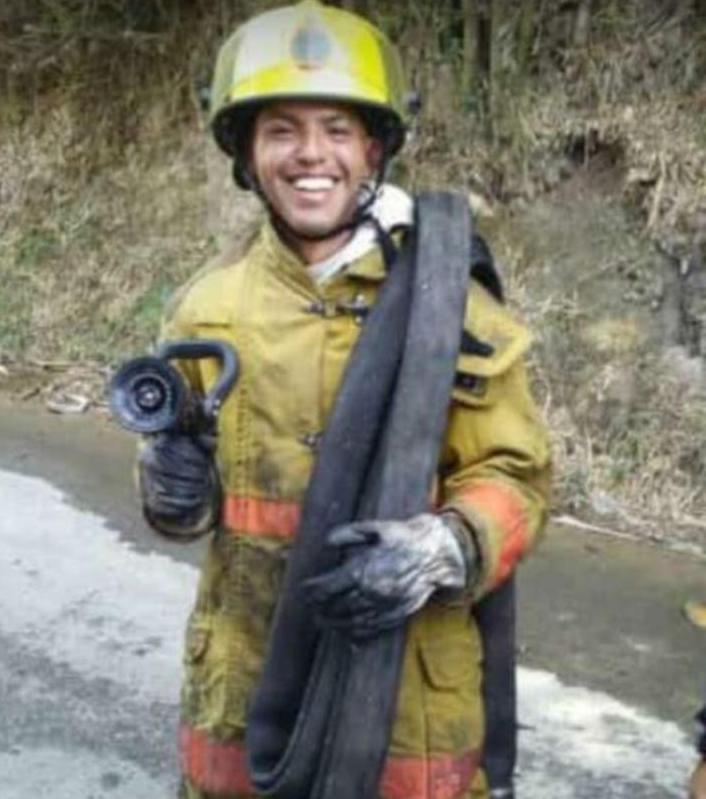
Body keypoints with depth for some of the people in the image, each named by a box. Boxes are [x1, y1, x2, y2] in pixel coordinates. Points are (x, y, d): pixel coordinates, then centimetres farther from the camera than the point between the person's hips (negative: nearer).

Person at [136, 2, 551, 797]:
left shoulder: (453, 304, -7)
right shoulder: (208, 307, 2)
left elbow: (515, 478, -5)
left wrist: (436, 554, -24)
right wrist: (174, 486, -10)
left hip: (408, 692, -2)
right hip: (243, 686, 3)